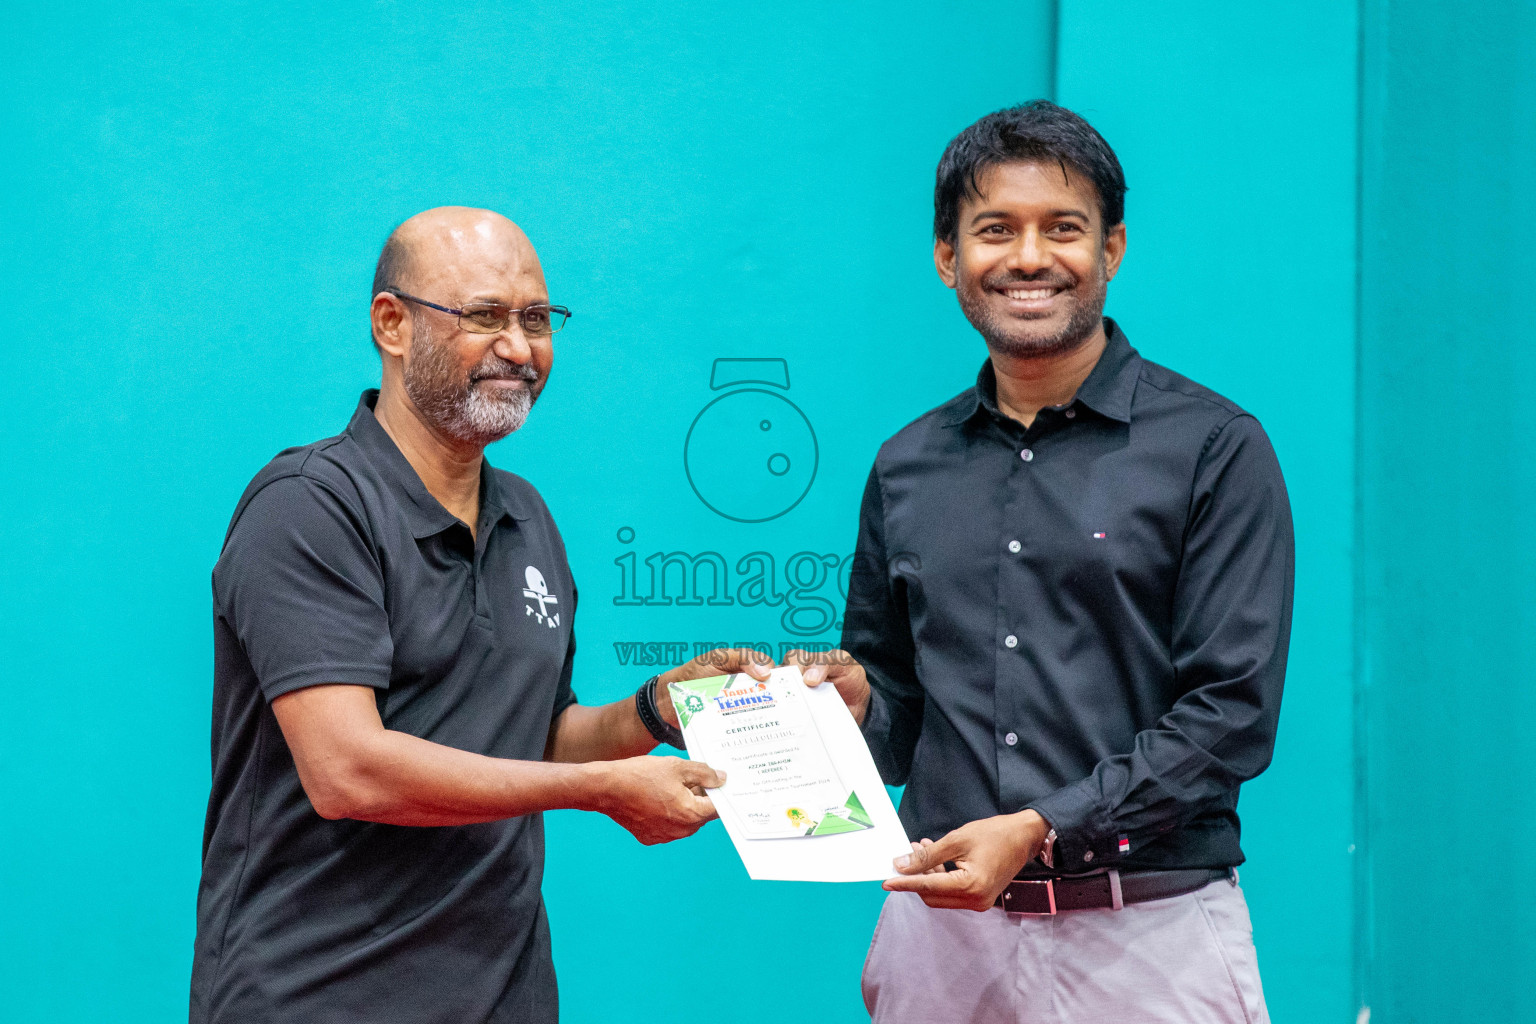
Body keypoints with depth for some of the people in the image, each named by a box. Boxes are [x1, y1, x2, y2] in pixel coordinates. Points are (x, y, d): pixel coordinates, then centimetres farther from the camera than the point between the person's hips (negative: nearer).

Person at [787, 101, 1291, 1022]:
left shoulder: (1213, 448, -3)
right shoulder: (907, 469, 12)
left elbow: (1231, 712, -9)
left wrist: (1040, 829, -17)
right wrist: (852, 699, -4)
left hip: (1145, 940, -4)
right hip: (940, 927, 4)